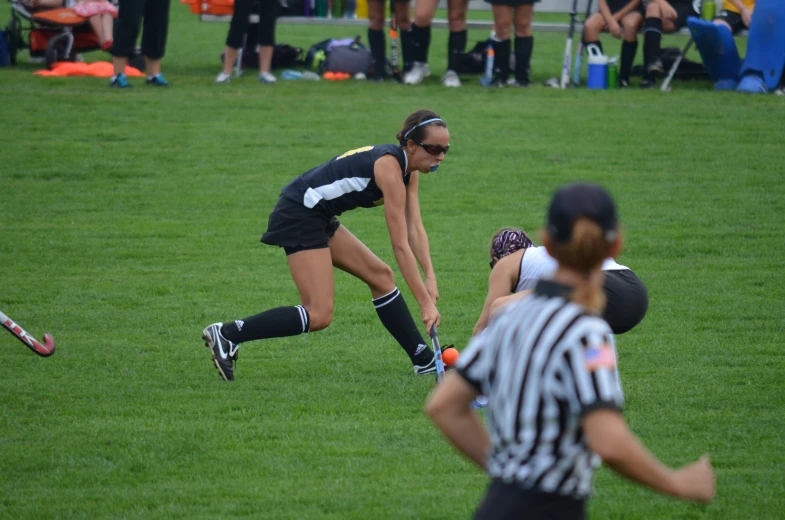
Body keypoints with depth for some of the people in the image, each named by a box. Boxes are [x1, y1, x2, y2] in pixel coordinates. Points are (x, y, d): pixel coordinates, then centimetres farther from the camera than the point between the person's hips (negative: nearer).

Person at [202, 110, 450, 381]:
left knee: (380, 276, 12)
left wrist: (430, 276, -8)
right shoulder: (390, 167, -22)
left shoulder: (409, 171, 7)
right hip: (299, 215, -10)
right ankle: (226, 334, -11)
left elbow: (415, 229, 6)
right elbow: (401, 246, -22)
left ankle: (423, 360, 20)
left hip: (319, 217, 10)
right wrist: (425, 303, -21)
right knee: (319, 316, -14)